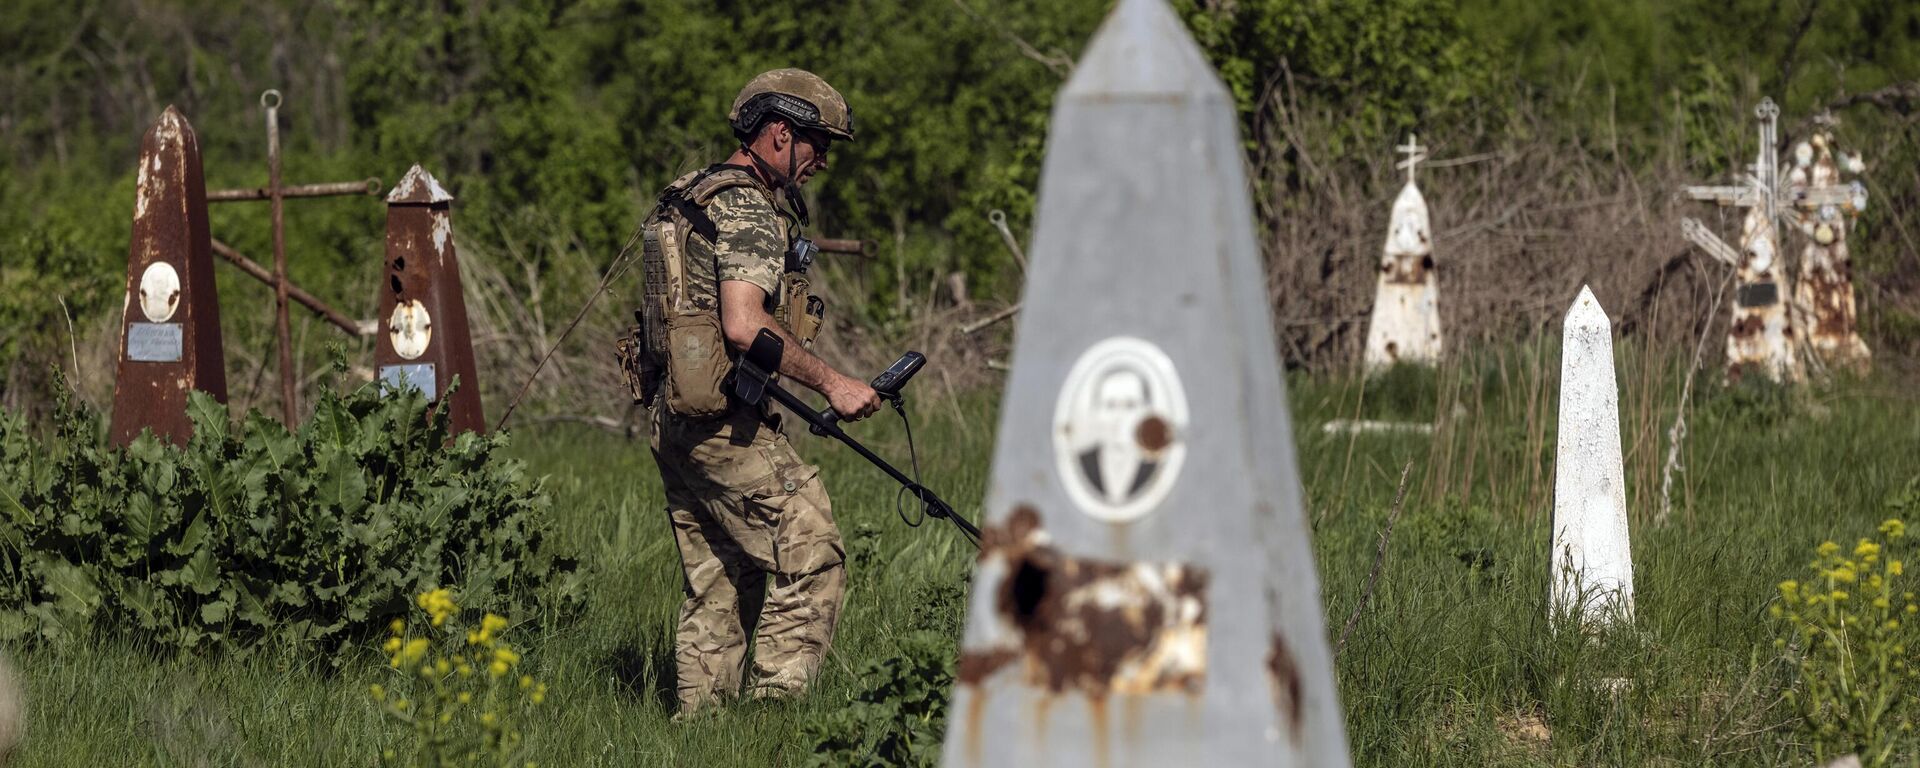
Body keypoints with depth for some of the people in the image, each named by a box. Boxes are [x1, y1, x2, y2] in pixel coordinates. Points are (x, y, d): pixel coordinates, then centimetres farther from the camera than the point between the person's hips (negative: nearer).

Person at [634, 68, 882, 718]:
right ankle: (771, 708, -12)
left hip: (673, 421, 10)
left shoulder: (692, 197, 19)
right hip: (727, 424, -10)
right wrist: (830, 382, -20)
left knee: (719, 588, 13)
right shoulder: (747, 207, -12)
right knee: (812, 563, -8)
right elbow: (743, 325, -24)